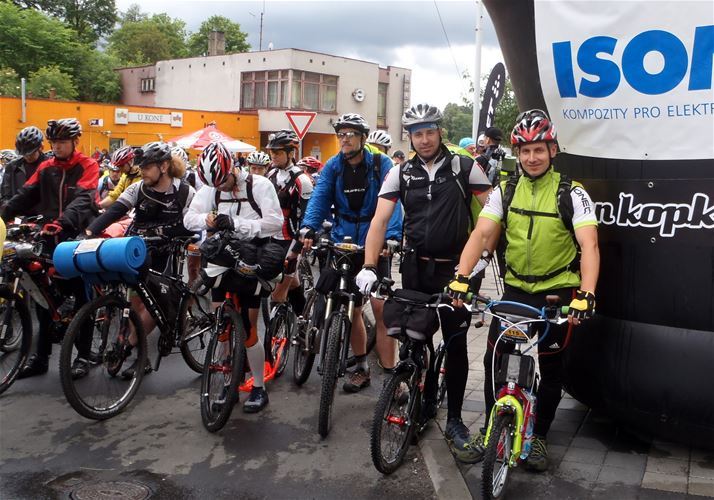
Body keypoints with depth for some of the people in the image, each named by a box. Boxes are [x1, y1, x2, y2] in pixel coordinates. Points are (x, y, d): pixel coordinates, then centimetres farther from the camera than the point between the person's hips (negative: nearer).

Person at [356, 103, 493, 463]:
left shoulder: (464, 167, -3)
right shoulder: (401, 173, 1)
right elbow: (380, 219, -6)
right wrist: (369, 266, -17)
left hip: (455, 268, -2)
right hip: (416, 267, 2)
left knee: (456, 343, 0)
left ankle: (454, 420, 12)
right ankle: (425, 399, 32)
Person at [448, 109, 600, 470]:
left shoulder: (571, 194, -10)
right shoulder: (505, 192, 0)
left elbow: (589, 245, -20)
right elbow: (481, 236, -9)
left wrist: (586, 295, -34)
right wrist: (461, 278, -24)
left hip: (558, 292, -2)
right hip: (515, 288, 3)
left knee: (550, 367, 7)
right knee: (494, 360, 1)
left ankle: (538, 436, 26)